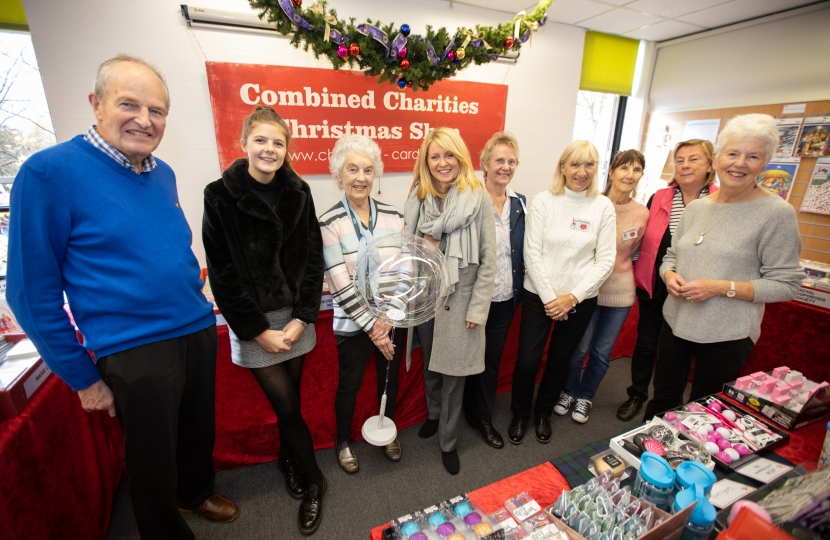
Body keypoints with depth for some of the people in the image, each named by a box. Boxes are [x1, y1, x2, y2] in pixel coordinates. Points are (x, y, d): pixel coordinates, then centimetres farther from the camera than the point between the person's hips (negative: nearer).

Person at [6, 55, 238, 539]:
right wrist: (83, 377, -6)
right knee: (153, 461, 16)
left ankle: (196, 492, 54)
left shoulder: (163, 173, 5)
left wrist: (198, 309, 13)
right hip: (136, 351, -5)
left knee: (199, 430, 25)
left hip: (199, 332, 6)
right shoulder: (49, 172, -12)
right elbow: (34, 291, -9)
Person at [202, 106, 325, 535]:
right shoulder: (221, 196, -9)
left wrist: (301, 319, -7)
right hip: (252, 322, -3)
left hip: (295, 316, 3)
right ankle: (313, 479, 27)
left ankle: (289, 460, 43)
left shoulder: (298, 193, 1)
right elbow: (223, 274, -9)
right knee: (286, 406, 3)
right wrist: (259, 331, -10)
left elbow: (313, 259, 0)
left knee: (289, 399, 14)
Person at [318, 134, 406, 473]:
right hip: (353, 323, -3)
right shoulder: (329, 223, -11)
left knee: (389, 379, 20)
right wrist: (371, 326, -15)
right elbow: (340, 284, -15)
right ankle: (342, 442, 42)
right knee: (349, 385, 14)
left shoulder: (393, 215, -1)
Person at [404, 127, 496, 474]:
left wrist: (478, 308, -9)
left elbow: (488, 259, -8)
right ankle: (434, 414, 48)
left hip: (460, 298, -3)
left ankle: (448, 442, 29)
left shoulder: (478, 198, -10)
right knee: (430, 365, 20)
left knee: (453, 372, 6)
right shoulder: (417, 198, 0)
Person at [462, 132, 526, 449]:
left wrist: (518, 289, 6)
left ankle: (484, 418, 37)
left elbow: (520, 252, 11)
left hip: (506, 298, 5)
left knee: (493, 359, 17)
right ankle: (473, 413, 37)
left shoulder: (519, 203, 5)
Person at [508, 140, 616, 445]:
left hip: (580, 300, 2)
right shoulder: (543, 201, -5)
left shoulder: (603, 207, -1)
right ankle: (519, 415, 29)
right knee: (527, 362, 0)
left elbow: (605, 260, -3)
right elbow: (532, 253, -8)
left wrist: (572, 297, -11)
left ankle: (543, 413, 41)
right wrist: (549, 297, -12)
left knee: (560, 360, 15)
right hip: (539, 295, -1)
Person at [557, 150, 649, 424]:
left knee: (602, 352, 14)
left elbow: (632, 250, 14)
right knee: (578, 347, 8)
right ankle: (569, 391, 34)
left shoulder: (642, 213, -1)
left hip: (619, 291, 3)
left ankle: (585, 396, 37)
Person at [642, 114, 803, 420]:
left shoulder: (776, 213, -10)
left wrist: (721, 287, -23)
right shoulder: (696, 207, 5)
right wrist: (669, 275, -9)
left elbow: (785, 284, -10)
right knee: (662, 400, 19)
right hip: (675, 323, 5)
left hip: (726, 337, -4)